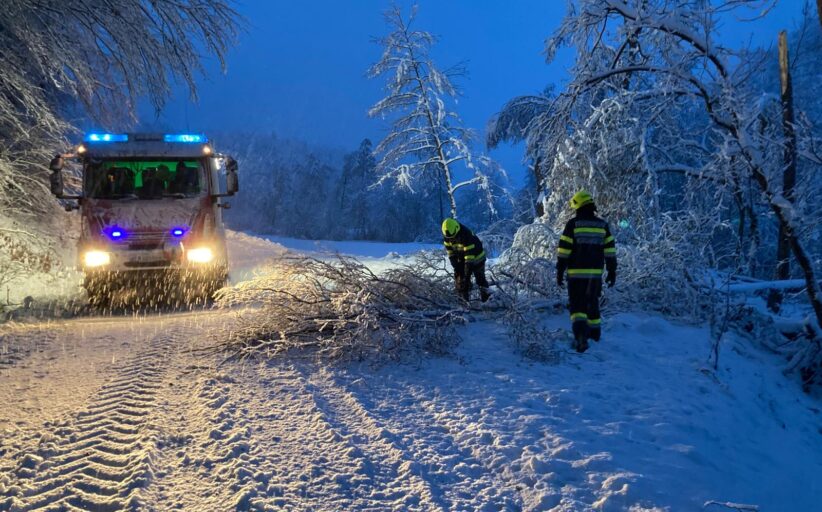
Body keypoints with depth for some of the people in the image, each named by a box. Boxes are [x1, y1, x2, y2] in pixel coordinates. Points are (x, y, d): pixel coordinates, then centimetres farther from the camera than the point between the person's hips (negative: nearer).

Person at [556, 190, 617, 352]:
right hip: (596, 273, 4)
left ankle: (581, 335, -22)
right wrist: (612, 272, 12)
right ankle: (594, 332, 32)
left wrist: (560, 272, 0)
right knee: (592, 302, 21)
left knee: (577, 305, -2)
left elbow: (564, 251, -7)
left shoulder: (573, 224, -7)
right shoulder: (602, 225, 5)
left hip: (576, 273, -4)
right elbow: (610, 251, 6)